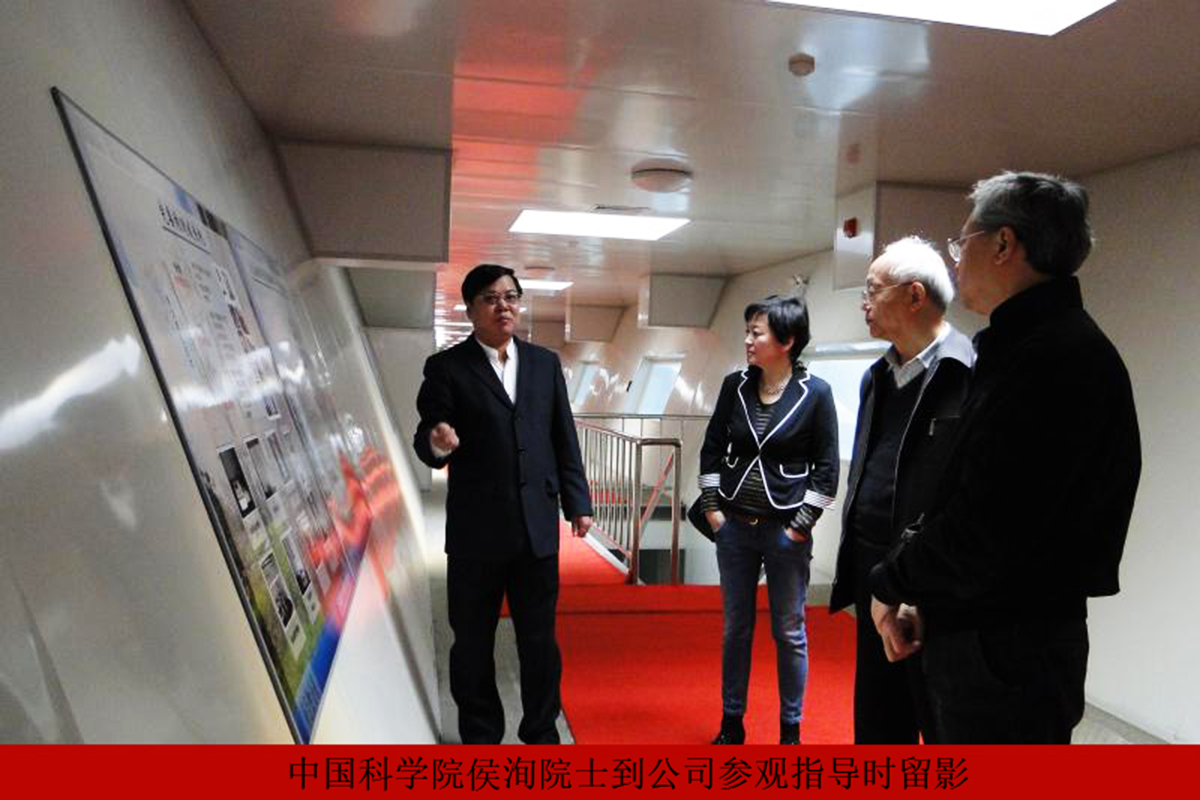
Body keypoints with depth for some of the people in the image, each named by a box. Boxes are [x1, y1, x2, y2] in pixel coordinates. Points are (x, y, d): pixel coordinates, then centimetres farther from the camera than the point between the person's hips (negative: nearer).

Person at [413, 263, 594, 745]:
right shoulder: (447, 367, -2)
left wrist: (577, 502, 6)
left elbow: (564, 439, 9)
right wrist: (438, 443, -29)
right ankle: (480, 736, 29)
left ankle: (541, 733, 29)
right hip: (476, 530, -2)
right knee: (473, 642, 11)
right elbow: (426, 440, -6)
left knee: (539, 639, 11)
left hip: (538, 526, 2)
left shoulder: (545, 363, 8)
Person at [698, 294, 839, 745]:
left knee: (789, 632, 9)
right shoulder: (735, 385, 0)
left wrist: (802, 524, -8)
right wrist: (712, 507, 3)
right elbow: (712, 449, 8)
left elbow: (826, 467, -5)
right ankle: (732, 724, 28)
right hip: (734, 525, 4)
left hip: (786, 531, -3)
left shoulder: (815, 393, -9)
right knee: (736, 628, 14)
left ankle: (790, 730, 25)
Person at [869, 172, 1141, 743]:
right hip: (980, 637, 10)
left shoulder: (1052, 358, -20)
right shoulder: (1027, 347, 13)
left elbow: (985, 530, -25)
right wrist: (919, 595, 4)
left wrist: (890, 584, -9)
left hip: (1008, 652, -10)